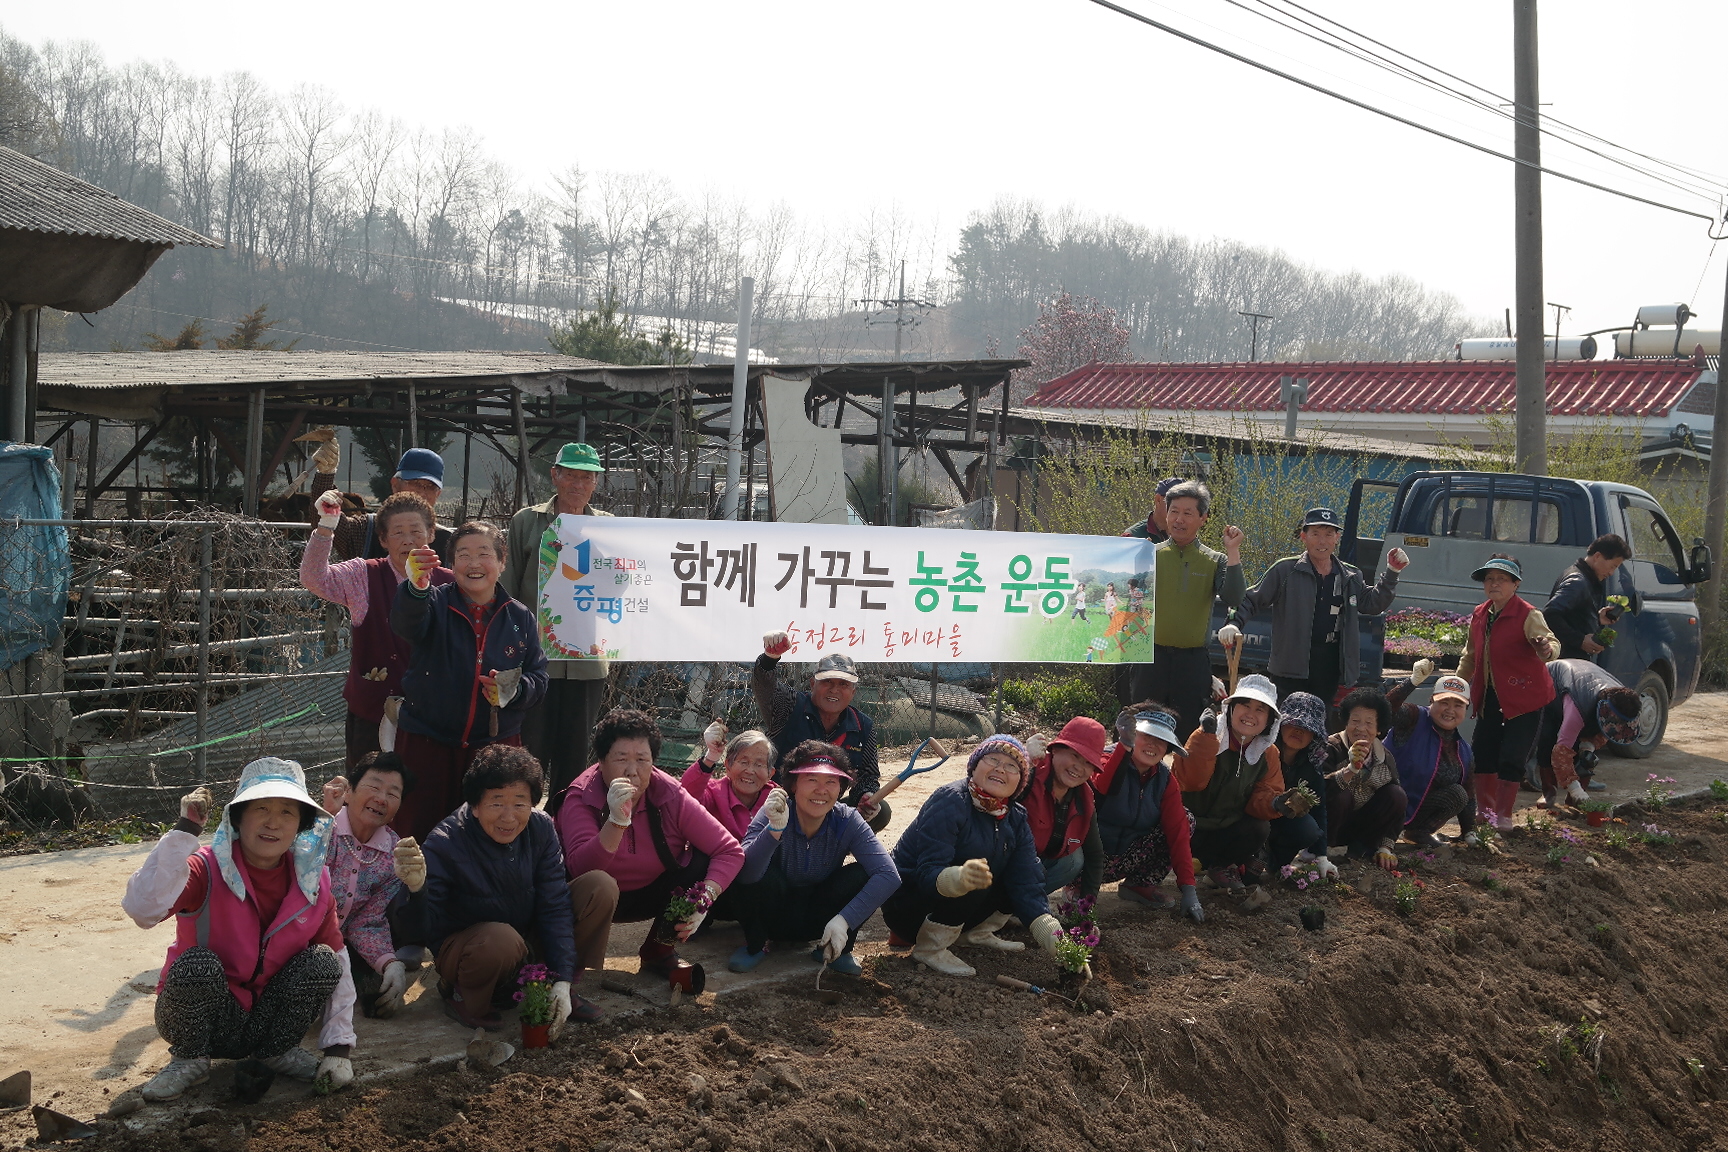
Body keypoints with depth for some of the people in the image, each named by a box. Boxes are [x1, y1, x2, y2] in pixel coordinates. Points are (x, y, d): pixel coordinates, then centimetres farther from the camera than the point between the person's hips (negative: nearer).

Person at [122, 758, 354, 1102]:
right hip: (205, 1021, -3)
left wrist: (339, 1048, -7)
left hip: (268, 1020, 3)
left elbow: (338, 964, -1)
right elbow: (142, 909, -39)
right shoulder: (207, 869, -18)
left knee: (323, 960, -20)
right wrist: (185, 831, -40)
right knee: (196, 963, -32)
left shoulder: (312, 881, -5)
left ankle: (277, 1052, 3)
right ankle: (189, 1060, -6)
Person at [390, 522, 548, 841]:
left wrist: (514, 690, -16)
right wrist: (417, 587, -49)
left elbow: (539, 680, 7)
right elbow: (405, 623, -27)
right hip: (427, 743, -2)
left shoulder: (519, 617, 5)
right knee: (417, 834, 2)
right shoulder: (436, 603, -4)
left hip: (497, 743, 2)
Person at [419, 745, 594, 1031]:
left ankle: (567, 991, 3)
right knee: (501, 939, -40)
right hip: (462, 950, -4)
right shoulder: (444, 844, -26)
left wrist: (562, 981, -20)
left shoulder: (541, 829, -13)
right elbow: (423, 929, -30)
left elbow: (554, 908, -12)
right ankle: (462, 996, -5)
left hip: (530, 945, 5)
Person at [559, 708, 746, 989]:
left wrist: (704, 900, -31)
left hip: (651, 896, 4)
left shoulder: (669, 795, -15)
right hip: (601, 899, -4)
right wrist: (617, 820, -49)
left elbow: (730, 850, -16)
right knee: (598, 885, -37)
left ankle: (660, 951, 3)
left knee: (705, 861, -16)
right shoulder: (580, 799, -22)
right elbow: (580, 869, -37)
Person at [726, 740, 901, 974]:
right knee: (761, 874, -32)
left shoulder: (847, 821, -17)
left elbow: (889, 875, -27)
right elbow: (746, 873, -39)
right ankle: (755, 944, -4)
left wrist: (844, 920, -36)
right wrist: (775, 828, -54)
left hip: (819, 918, 2)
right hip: (773, 917, -2)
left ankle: (835, 950, -1)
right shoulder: (772, 816, -22)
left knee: (861, 875, -24)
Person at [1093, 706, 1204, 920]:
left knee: (1185, 820, -8)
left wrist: (1188, 891, -17)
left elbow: (1177, 830, -8)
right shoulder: (1107, 760, -14)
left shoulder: (1165, 780, 1)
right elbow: (1102, 788, -40)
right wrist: (1124, 747, -52)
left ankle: (1140, 885, 0)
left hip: (1130, 860, 5)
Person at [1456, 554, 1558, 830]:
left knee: (1511, 760, -7)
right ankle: (1485, 810, 24)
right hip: (1490, 697, 7)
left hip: (1524, 698, -7)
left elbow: (1550, 644, -30)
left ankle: (1503, 816, 5)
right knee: (1482, 755, 9)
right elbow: (1470, 656, 20)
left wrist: (1546, 648, -53)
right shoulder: (1479, 615, 7)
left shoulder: (1528, 615, -14)